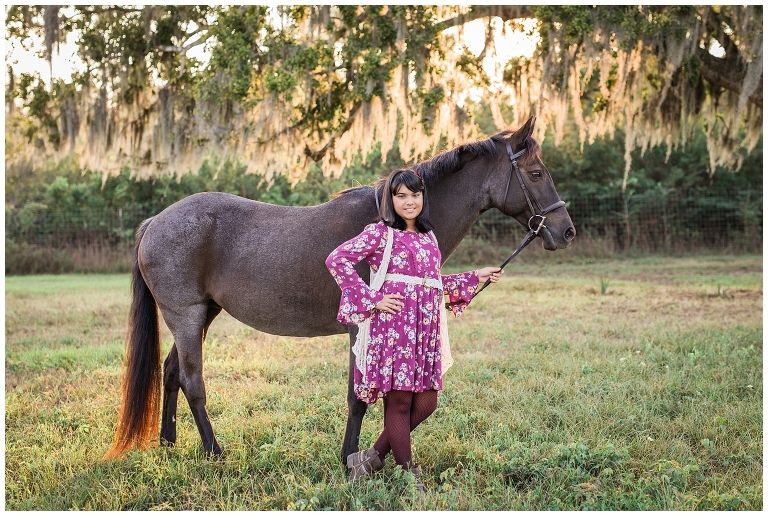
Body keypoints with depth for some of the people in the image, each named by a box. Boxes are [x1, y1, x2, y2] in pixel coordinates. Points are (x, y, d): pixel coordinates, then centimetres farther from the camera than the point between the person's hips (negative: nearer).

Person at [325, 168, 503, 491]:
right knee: (399, 401, 0)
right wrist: (372, 300, -13)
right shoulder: (380, 233, -4)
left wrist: (476, 278, 22)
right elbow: (336, 260, -12)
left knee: (426, 402, 7)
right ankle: (408, 475, 12)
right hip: (394, 326, -7)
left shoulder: (427, 236, 17)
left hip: (426, 329, 7)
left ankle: (374, 458, 21)